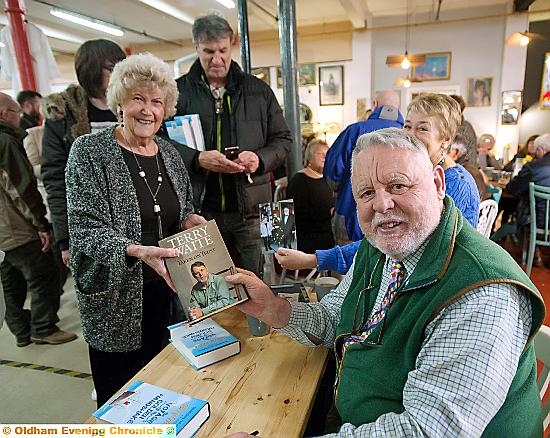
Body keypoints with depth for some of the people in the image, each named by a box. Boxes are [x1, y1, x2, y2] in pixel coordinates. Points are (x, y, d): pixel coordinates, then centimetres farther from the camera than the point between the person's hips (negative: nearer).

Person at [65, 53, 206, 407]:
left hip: (171, 294, 5)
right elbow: (86, 229, -17)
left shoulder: (169, 153, 5)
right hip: (118, 302, -4)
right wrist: (137, 251, -33)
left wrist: (189, 221, -8)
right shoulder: (89, 152, -10)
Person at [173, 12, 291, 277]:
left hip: (248, 212, 2)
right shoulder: (179, 91, 6)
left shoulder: (259, 91, 11)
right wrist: (197, 159, -18)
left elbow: (283, 140, 12)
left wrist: (260, 158, -9)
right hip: (198, 210, -1)